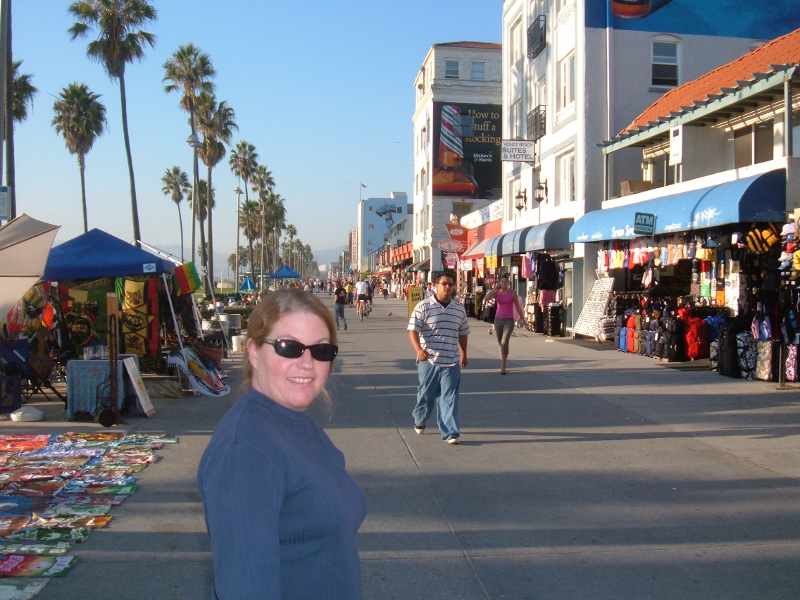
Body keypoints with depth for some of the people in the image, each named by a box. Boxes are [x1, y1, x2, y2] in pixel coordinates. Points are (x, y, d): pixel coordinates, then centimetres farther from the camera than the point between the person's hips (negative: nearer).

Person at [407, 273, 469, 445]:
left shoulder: (459, 309, 8)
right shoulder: (423, 307, -5)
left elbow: (463, 333, 21)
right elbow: (413, 330, -11)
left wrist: (464, 354, 27)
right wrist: (419, 349, -26)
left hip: (451, 362, 2)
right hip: (428, 360, -2)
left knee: (449, 397, -3)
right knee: (426, 394, 12)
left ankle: (450, 432, -2)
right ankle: (419, 420, 38)